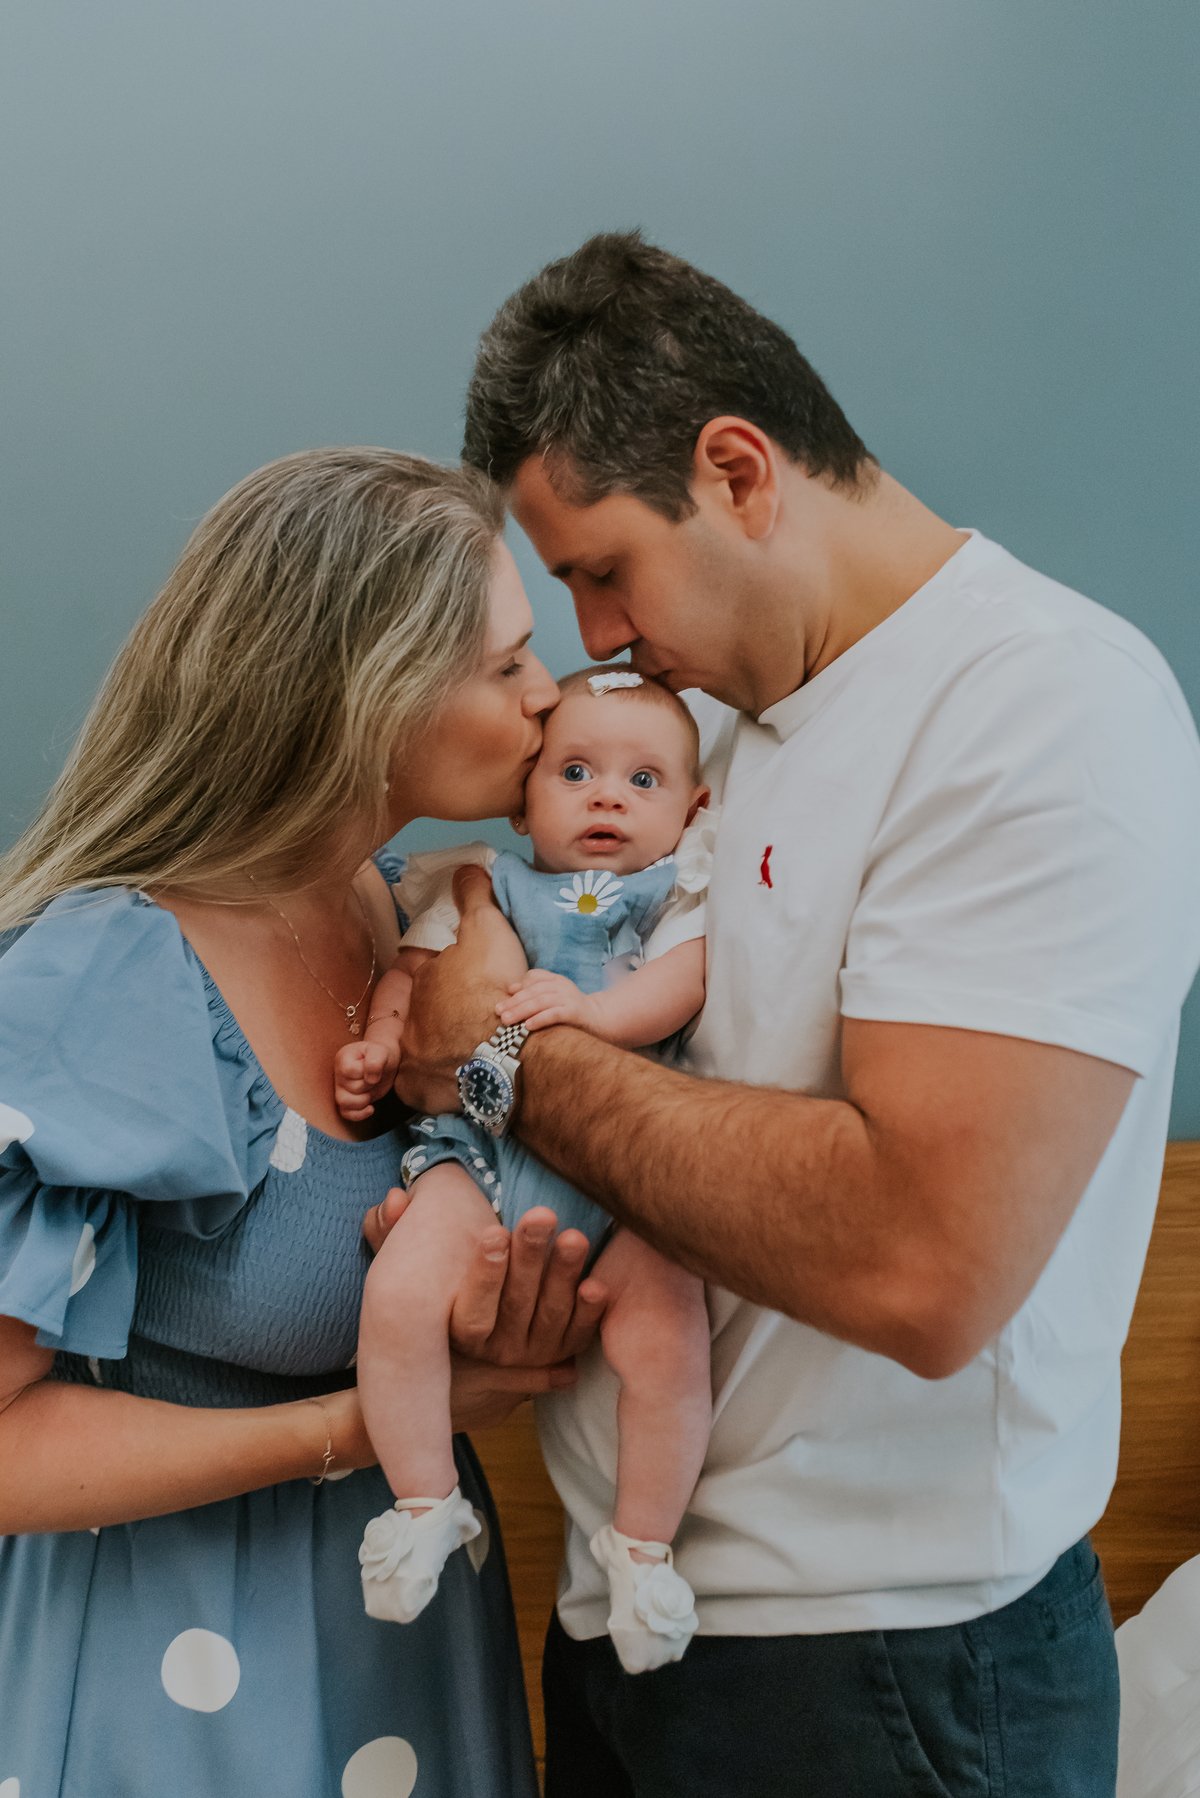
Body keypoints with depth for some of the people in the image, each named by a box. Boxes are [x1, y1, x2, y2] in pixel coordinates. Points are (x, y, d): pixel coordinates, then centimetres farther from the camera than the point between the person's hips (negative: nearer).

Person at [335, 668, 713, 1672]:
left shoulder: (680, 897, 12)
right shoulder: (484, 888, 18)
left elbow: (683, 983, -4)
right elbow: (414, 971, 19)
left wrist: (595, 1011, -21)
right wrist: (381, 1044, 1)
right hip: (488, 1145, 2)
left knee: (665, 1339, -21)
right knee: (401, 1295, -22)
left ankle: (644, 1544, 6)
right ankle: (425, 1503, 3)